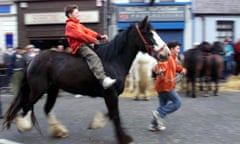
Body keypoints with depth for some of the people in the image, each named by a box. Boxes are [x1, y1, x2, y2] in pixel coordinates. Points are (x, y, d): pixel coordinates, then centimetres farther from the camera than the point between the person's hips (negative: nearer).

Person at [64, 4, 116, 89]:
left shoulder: (78, 25, 27)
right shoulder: (70, 25, -3)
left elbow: (87, 31, 16)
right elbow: (80, 35, -14)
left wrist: (99, 36, 2)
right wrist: (93, 40, -14)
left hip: (84, 45, 11)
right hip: (79, 46, -11)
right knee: (93, 57, -32)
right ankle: (104, 80, -49)